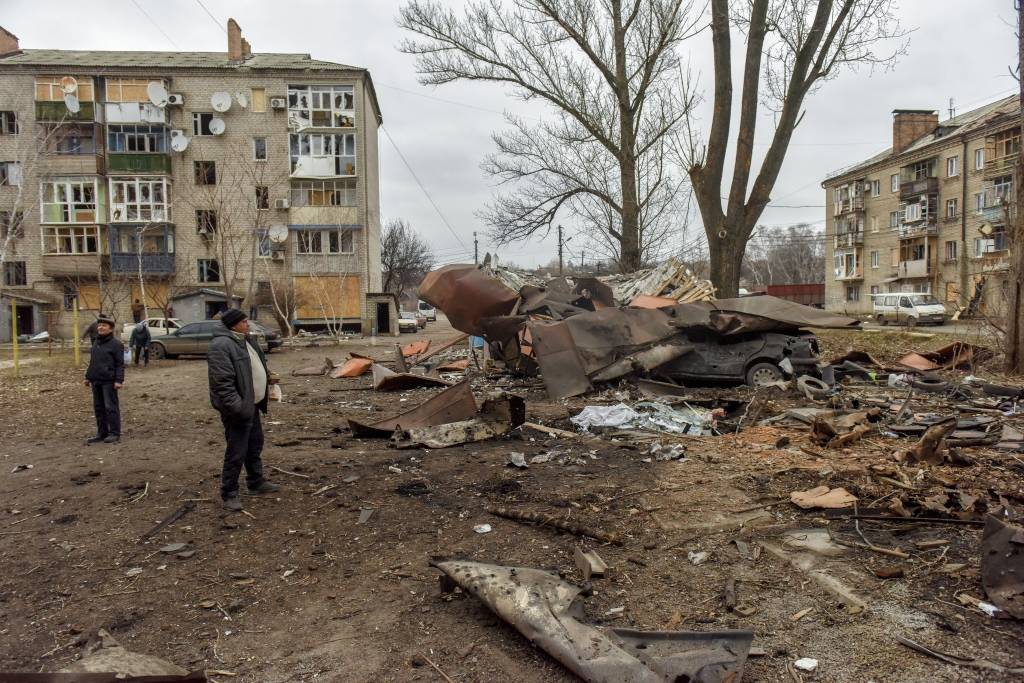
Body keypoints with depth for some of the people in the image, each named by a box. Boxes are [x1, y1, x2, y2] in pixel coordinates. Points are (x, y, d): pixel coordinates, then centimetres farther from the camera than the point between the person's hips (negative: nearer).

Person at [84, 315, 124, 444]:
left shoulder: (116, 344, -7)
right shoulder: (96, 343, 16)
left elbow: (120, 364, -11)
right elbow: (92, 362, 23)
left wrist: (119, 380, -17)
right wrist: (88, 376, 20)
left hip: (109, 381, -8)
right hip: (96, 381, 8)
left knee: (111, 407, -4)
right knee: (98, 407, 11)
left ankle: (114, 433, 1)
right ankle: (102, 433, 18)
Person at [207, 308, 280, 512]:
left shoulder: (243, 340, 12)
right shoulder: (221, 345, -20)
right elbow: (222, 382, -26)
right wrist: (236, 407, -29)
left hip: (251, 404, 10)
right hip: (238, 408, -10)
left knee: (255, 445, 21)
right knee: (237, 452, -3)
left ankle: (256, 482, 36)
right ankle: (229, 494, 8)